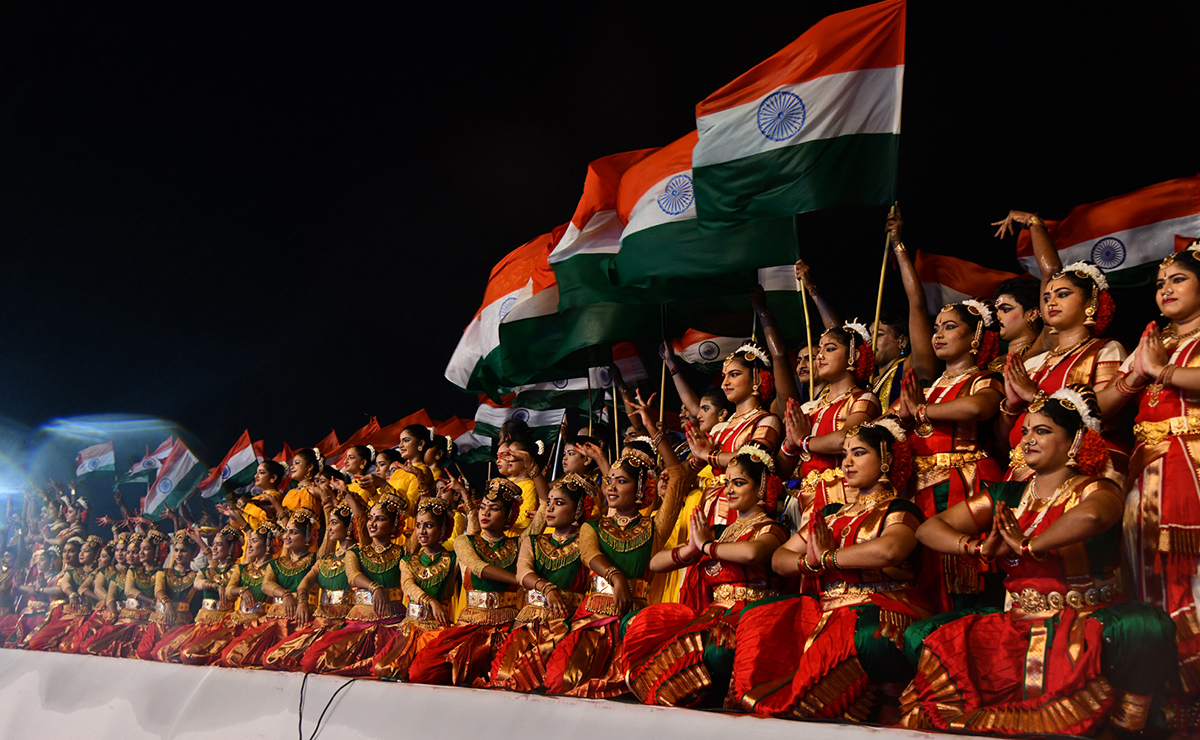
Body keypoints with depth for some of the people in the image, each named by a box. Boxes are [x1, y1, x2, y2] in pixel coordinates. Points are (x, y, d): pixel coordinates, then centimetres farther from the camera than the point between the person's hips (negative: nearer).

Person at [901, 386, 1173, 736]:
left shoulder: (1097, 490, -1)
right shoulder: (1006, 497, 13)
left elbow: (1090, 516, -30)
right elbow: (928, 529, 8)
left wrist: (1027, 546, -19)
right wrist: (979, 547, -9)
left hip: (1085, 625, -4)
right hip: (1015, 626, 4)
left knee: (1144, 627, -36)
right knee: (923, 638, -16)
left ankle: (1125, 725, -13)